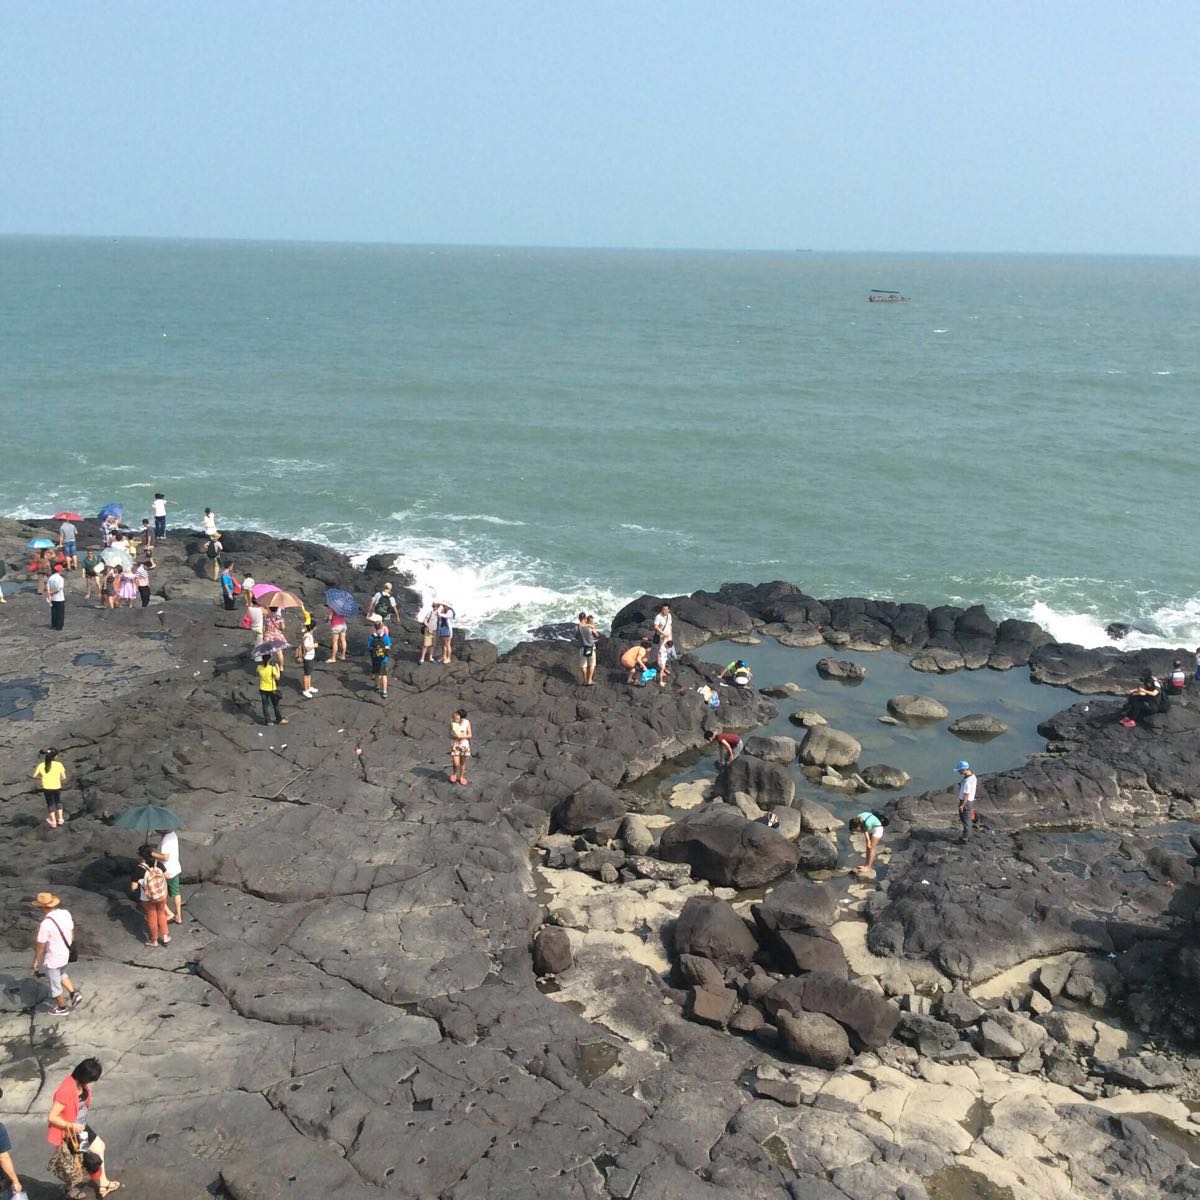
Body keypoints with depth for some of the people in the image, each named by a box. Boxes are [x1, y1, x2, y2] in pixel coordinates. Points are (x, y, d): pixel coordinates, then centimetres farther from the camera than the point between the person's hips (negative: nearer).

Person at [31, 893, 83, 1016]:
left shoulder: (45, 924, -31)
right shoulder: (65, 913, -9)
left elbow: (40, 946, -20)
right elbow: (72, 932, 5)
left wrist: (36, 961, -5)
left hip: (53, 959, -7)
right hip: (65, 954, 7)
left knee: (55, 983, 16)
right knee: (61, 974, 33)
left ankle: (62, 1008, 34)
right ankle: (74, 993, 27)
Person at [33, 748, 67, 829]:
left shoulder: (41, 765, -7)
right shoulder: (59, 765, -13)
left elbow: (34, 776, -2)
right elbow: (64, 777, -15)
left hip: (46, 788, 1)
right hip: (57, 787, -1)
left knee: (50, 803, 20)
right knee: (58, 802, 26)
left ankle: (53, 821, 24)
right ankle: (60, 819, 28)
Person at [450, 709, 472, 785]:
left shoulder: (467, 723, -11)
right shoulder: (452, 723, -10)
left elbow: (470, 735, -6)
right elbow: (450, 735, -2)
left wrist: (462, 736, -22)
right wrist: (454, 736, -24)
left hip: (464, 744, 0)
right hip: (455, 744, 0)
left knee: (463, 762, 12)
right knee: (456, 763, -7)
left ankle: (461, 777, 31)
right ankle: (454, 774, 24)